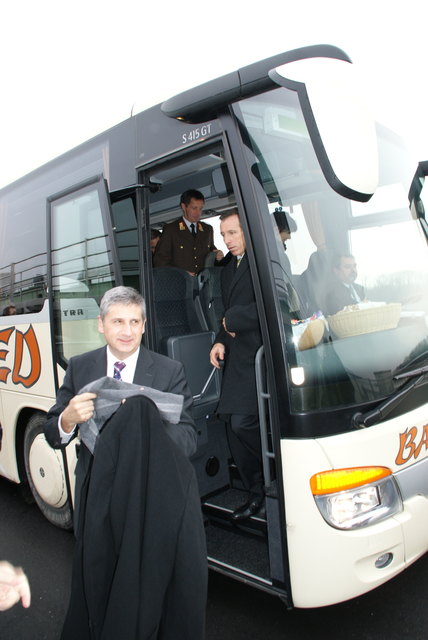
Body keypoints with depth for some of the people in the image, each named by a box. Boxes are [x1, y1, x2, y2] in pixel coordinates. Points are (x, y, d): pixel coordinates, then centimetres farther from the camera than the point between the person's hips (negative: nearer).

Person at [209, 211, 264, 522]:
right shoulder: (228, 271, 22)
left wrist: (233, 320, -8)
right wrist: (221, 341, 8)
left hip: (260, 356, -8)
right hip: (237, 358, 9)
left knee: (243, 423, -14)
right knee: (235, 426, 7)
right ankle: (257, 494, 22)